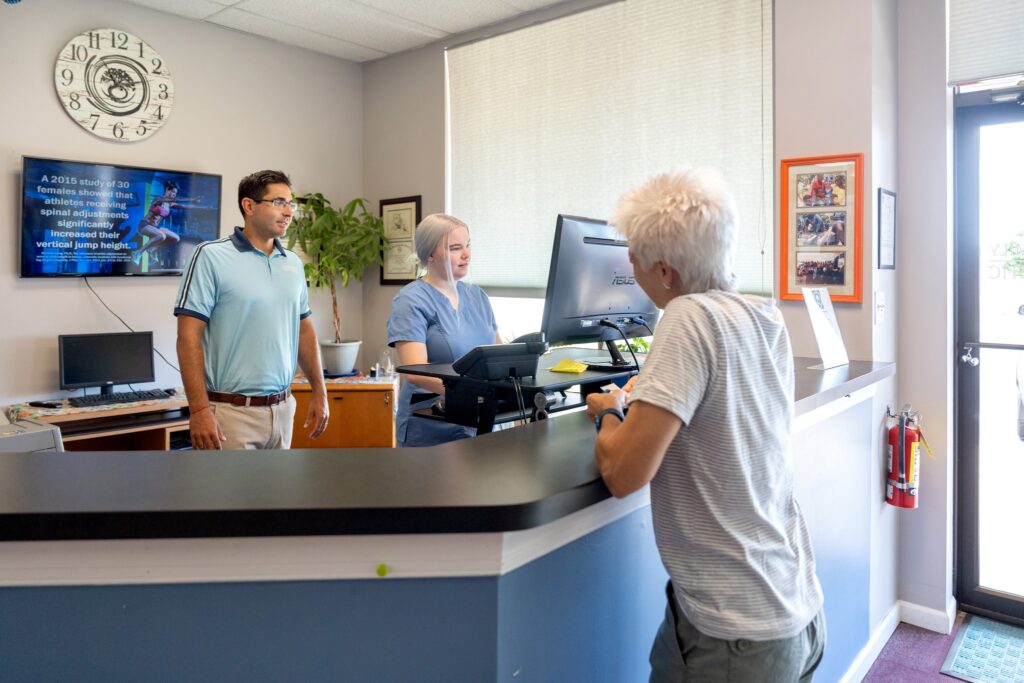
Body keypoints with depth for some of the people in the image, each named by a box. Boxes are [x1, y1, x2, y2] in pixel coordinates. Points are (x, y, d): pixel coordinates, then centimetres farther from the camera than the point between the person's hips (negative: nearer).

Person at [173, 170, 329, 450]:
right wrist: (199, 410, -18)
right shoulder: (211, 256, -8)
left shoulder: (293, 263, 9)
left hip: (282, 409, 6)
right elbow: (189, 336, -12)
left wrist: (319, 393, 12)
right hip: (231, 412, -6)